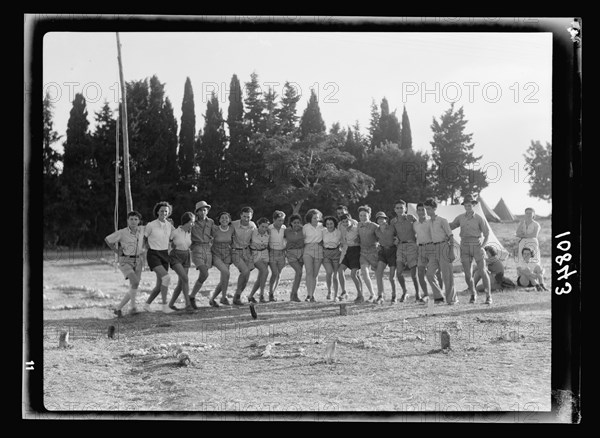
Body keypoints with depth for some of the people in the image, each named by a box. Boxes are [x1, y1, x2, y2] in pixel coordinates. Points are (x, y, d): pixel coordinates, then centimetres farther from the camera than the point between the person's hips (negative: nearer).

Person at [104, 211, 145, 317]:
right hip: (125, 261, -5)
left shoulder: (141, 230, 1)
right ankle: (133, 306, -13)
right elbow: (107, 239, -1)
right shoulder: (122, 233, -11)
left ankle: (119, 307, 14)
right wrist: (117, 251, -2)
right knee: (135, 282, -26)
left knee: (133, 288, 1)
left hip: (137, 261, 5)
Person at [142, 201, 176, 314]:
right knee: (166, 277, -26)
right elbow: (143, 238, 3)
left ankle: (147, 304, 24)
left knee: (160, 285, 3)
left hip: (164, 255, 6)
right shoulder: (151, 225, -10)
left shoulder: (169, 225, 5)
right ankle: (165, 306, -21)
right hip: (153, 255, -6)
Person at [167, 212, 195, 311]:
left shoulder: (189, 232, 3)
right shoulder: (175, 232, -14)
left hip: (185, 258, 6)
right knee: (185, 279, -23)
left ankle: (171, 304, 21)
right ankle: (188, 304, -23)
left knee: (181, 283, 5)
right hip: (175, 258, -6)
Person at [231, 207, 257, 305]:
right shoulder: (234, 225, -15)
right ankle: (237, 295, -10)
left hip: (247, 252, 5)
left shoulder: (253, 226, -3)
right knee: (245, 271, -24)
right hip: (236, 252, -4)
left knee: (246, 277, 1)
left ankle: (237, 297, 19)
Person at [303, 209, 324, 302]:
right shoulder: (305, 227, 5)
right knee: (309, 272, -16)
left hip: (319, 250, 2)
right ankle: (310, 295, -20)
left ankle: (311, 295, 10)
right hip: (308, 250, -2)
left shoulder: (321, 226, 7)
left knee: (315, 274, 2)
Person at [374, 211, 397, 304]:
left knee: (392, 277, -2)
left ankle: (394, 296, 20)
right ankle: (380, 296, -19)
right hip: (382, 251, 3)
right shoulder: (377, 231, 3)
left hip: (392, 251, -3)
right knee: (378, 272, -18)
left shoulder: (392, 228, -10)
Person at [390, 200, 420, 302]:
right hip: (400, 247, 2)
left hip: (411, 245, -2)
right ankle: (404, 291, 12)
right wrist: (396, 239, 2)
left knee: (414, 273, -4)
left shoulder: (411, 218, -2)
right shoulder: (393, 221, 6)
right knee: (399, 272, -12)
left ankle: (417, 294, 15)